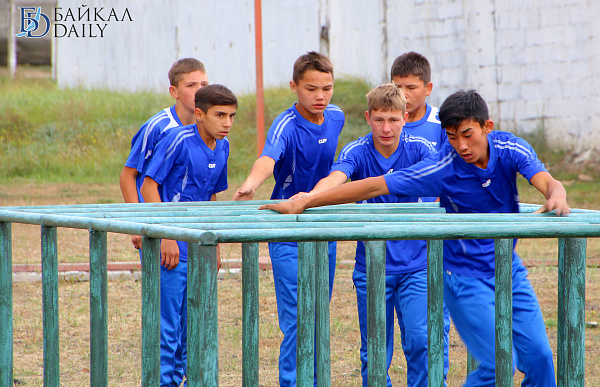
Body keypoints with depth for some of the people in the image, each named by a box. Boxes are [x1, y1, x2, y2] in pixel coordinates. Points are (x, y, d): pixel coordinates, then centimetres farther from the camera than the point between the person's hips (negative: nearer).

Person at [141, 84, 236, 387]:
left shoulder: (222, 146, 8)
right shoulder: (179, 140, -13)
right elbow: (149, 185, -13)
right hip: (172, 248, -7)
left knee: (191, 324, 11)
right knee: (168, 324, -4)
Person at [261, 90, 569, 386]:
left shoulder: (511, 149, -10)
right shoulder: (442, 169, -18)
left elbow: (548, 183, -24)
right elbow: (374, 187, -17)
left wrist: (556, 197, -51)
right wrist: (303, 203, -19)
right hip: (466, 277, -4)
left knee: (538, 358, -1)